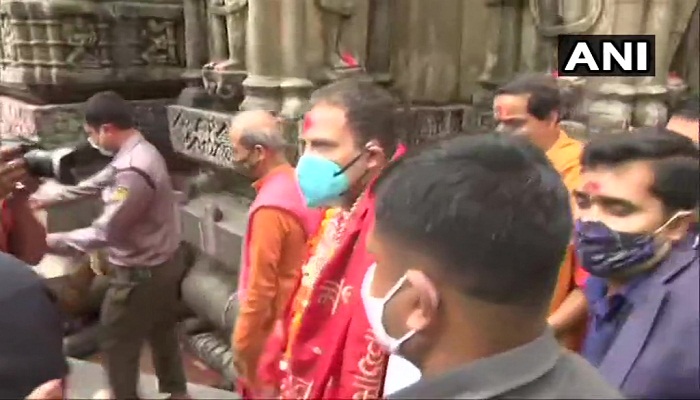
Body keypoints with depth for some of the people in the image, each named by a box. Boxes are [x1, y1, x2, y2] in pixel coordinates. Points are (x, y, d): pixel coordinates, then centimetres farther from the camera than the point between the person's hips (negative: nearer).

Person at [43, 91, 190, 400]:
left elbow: (104, 232, -28)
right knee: (161, 331, 25)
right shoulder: (140, 151, 2)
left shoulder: (133, 171, -30)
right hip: (163, 262, 10)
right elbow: (99, 183, 13)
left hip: (140, 273, -10)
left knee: (116, 340, 13)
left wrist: (50, 241, -17)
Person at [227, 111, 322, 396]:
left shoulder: (270, 208, -27)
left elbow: (261, 286, -23)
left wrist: (241, 341, -12)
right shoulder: (298, 185, -1)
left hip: (273, 324, -8)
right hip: (297, 314, 8)